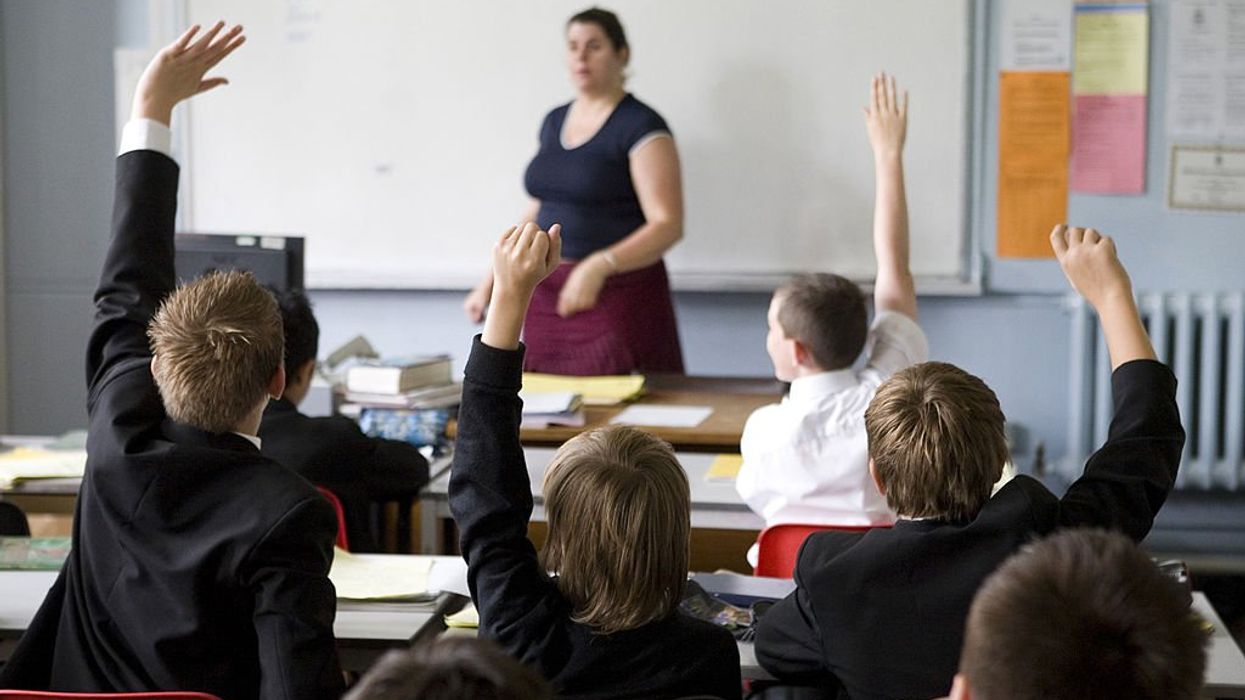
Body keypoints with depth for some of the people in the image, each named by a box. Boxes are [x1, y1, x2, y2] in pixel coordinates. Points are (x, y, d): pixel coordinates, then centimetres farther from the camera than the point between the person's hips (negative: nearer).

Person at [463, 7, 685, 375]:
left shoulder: (641, 127, -8)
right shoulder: (555, 122, 14)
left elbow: (668, 225, -16)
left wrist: (599, 266, -30)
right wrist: (490, 281, 15)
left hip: (616, 298, -6)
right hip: (549, 295, 6)